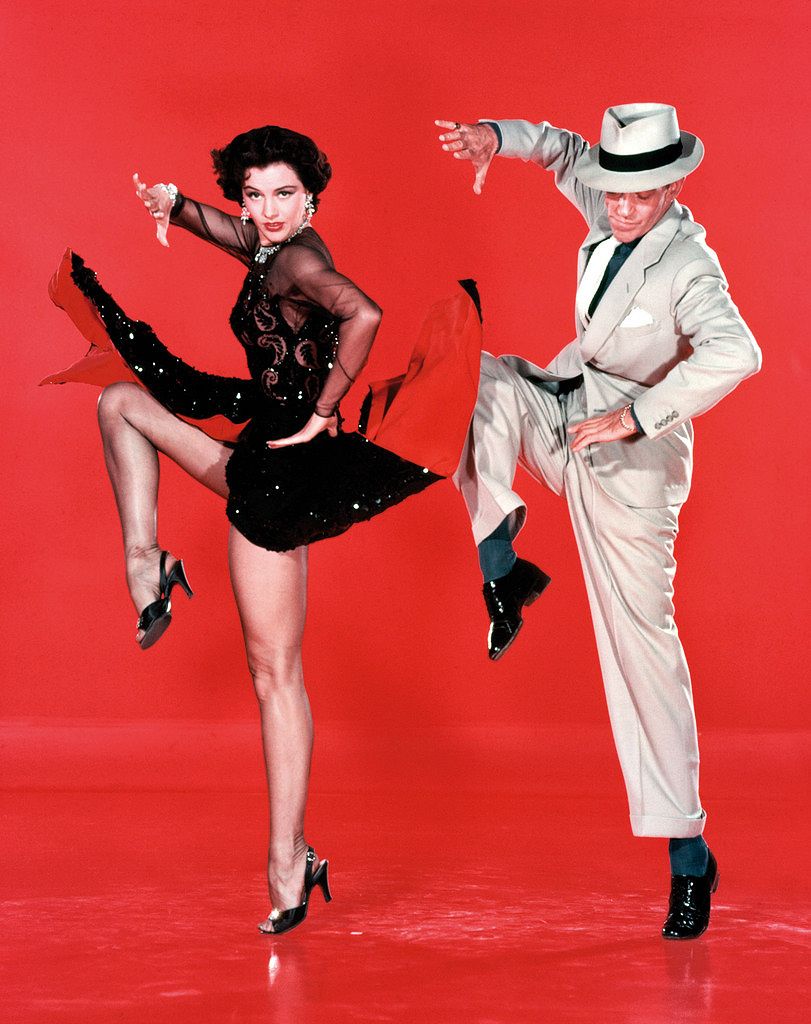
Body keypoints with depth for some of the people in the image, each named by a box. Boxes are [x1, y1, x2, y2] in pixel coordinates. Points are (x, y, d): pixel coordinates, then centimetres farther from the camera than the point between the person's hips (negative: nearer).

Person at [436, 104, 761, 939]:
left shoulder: (688, 266, -23)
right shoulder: (613, 213, -1)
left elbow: (735, 354, -41)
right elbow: (563, 149, 17)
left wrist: (634, 415, -42)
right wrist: (495, 137, -3)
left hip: (628, 461, -7)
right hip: (564, 412, 7)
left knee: (640, 646, -6)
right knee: (479, 380, -18)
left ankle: (688, 856, 0)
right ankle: (501, 571, -7)